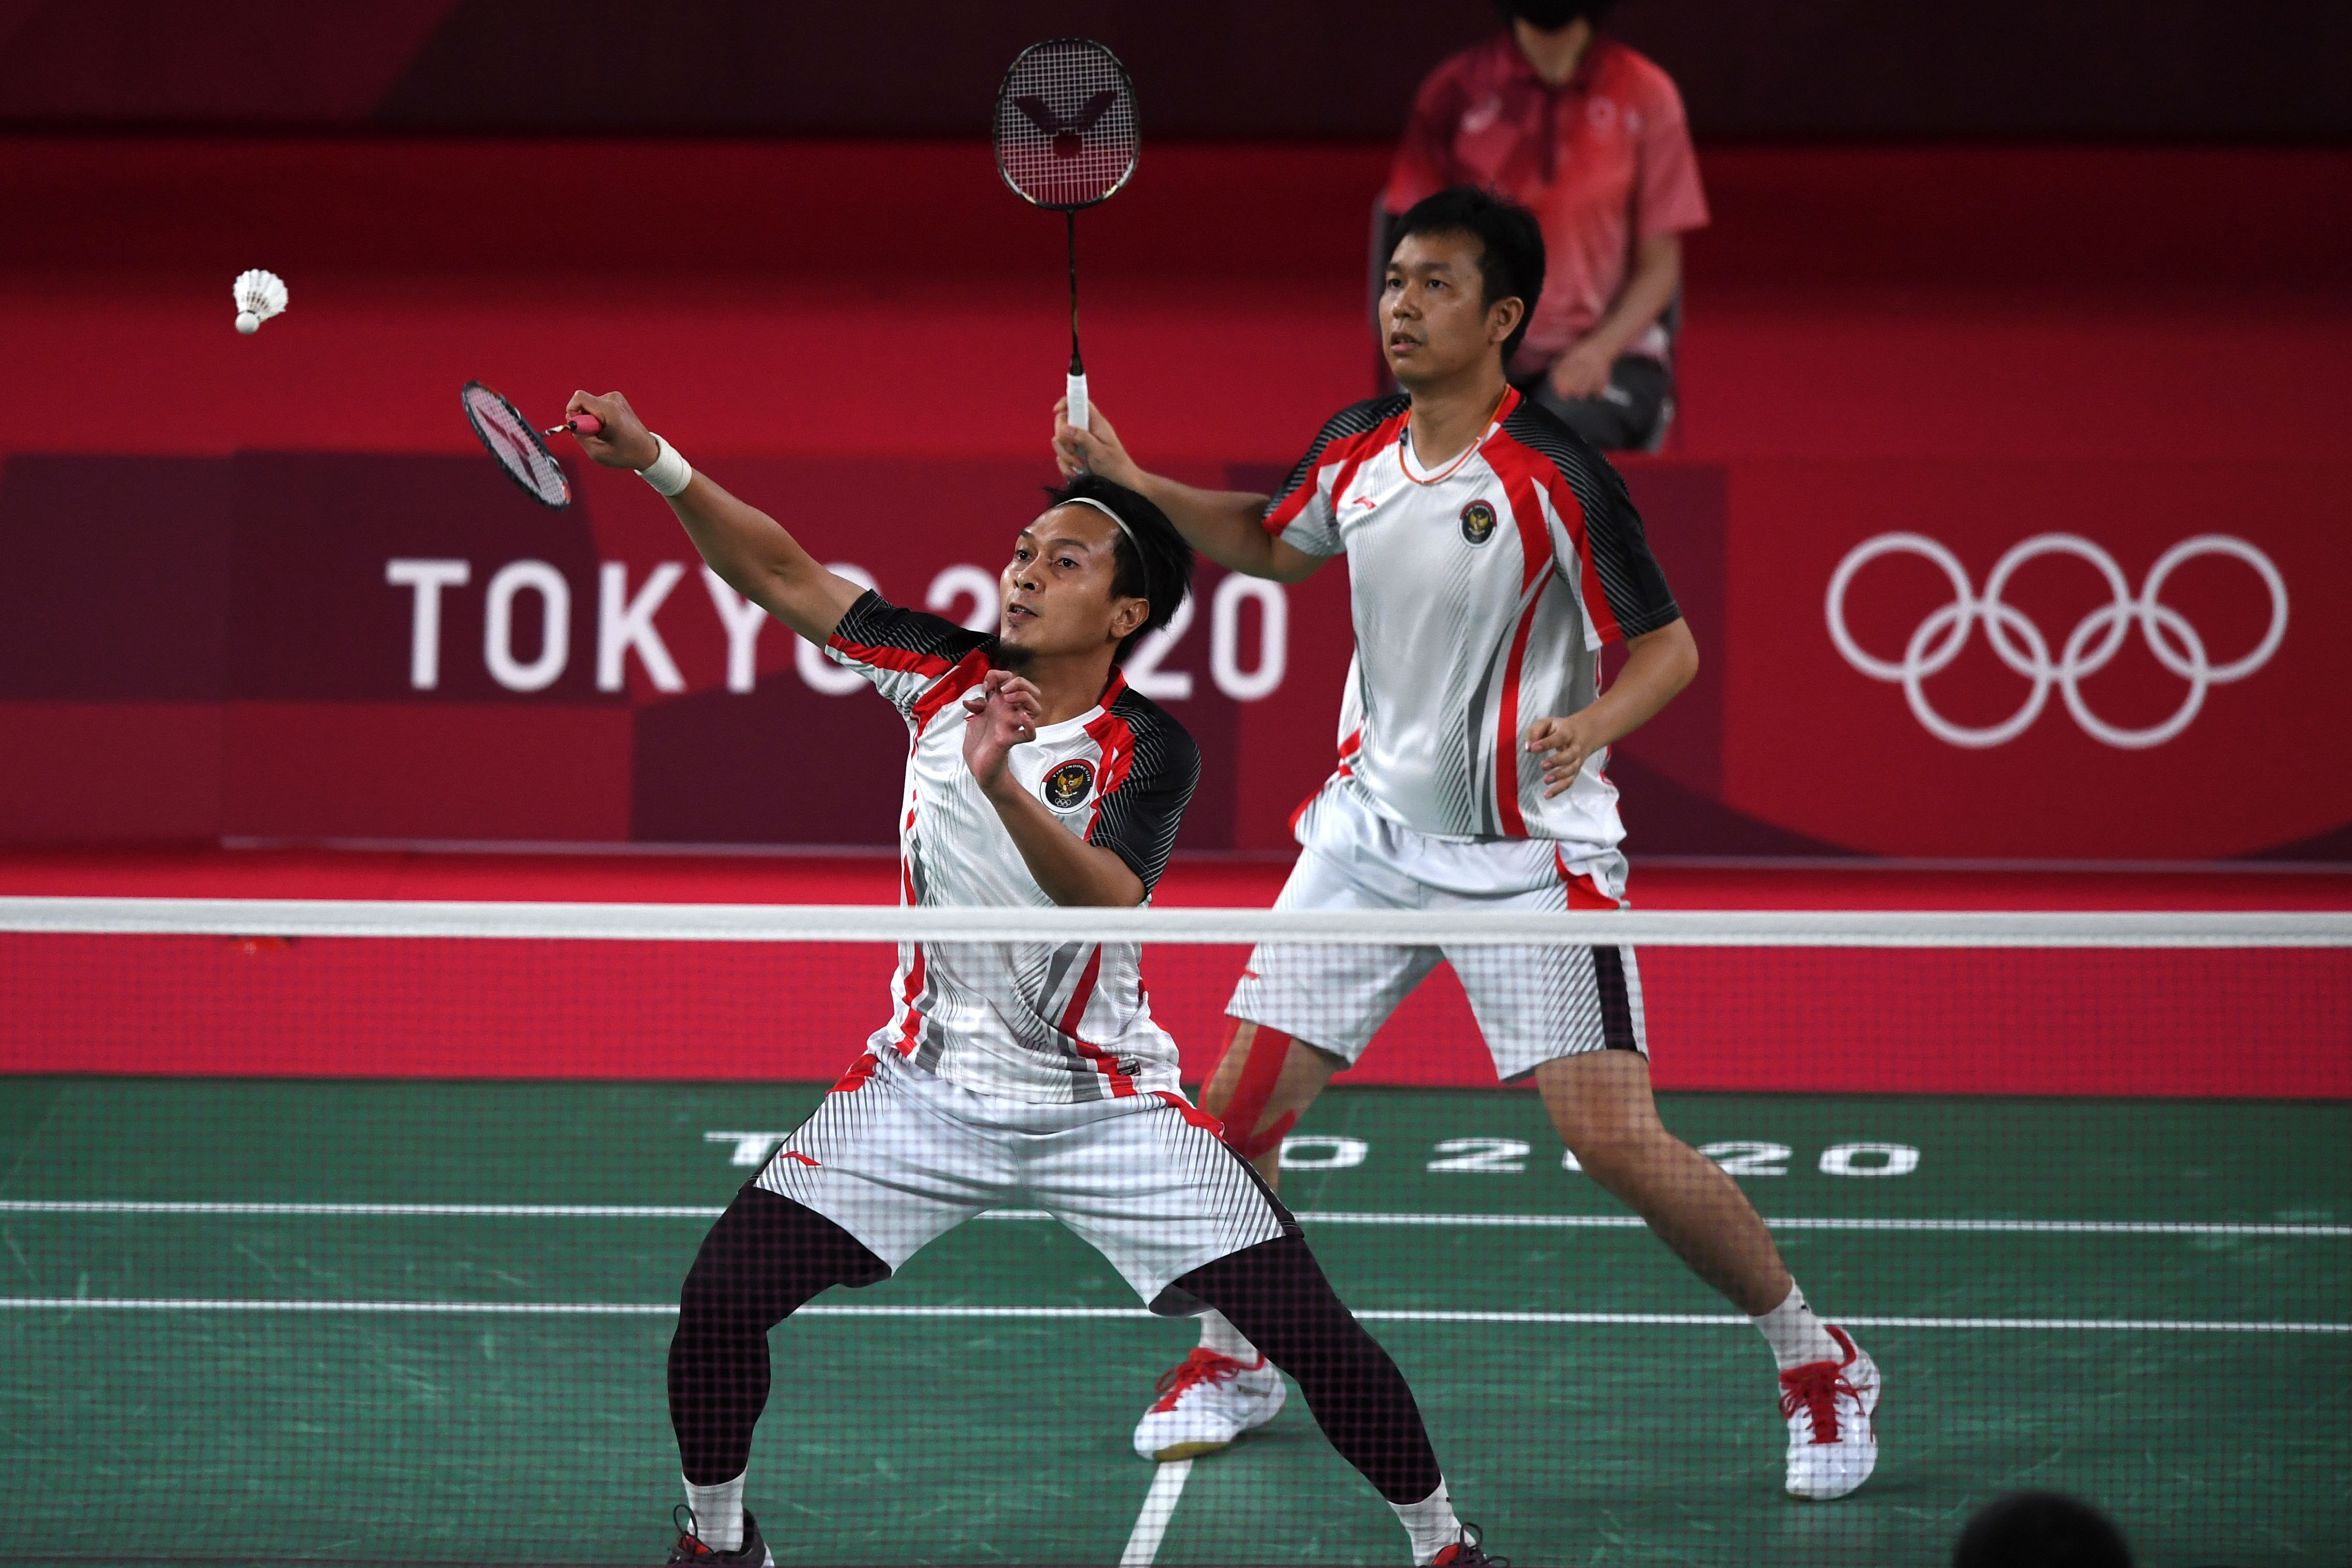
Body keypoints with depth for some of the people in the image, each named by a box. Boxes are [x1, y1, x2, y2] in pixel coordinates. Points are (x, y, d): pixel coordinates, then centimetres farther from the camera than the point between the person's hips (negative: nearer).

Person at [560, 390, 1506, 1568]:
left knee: (1304, 1325, -11)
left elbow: (1107, 895, -31)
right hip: (925, 1084, 3)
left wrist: (1003, 782, -46)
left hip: (1104, 1101, -3)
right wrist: (655, 462, -15)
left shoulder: (1149, 751, -13)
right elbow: (782, 576, -4)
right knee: (723, 1293, -10)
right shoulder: (948, 675, -3)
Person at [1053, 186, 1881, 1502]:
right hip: (1376, 830, 6)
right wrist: (1132, 480, 12)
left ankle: (1817, 1361, 4)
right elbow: (1278, 547, 23)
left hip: (1530, 850, -6)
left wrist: (1592, 722, -33)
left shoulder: (1555, 476, -18)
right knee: (1238, 1108, 3)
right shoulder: (1354, 453, 1)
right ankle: (1236, 1359, 29)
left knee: (1615, 1140, -15)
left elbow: (1668, 646, -13)